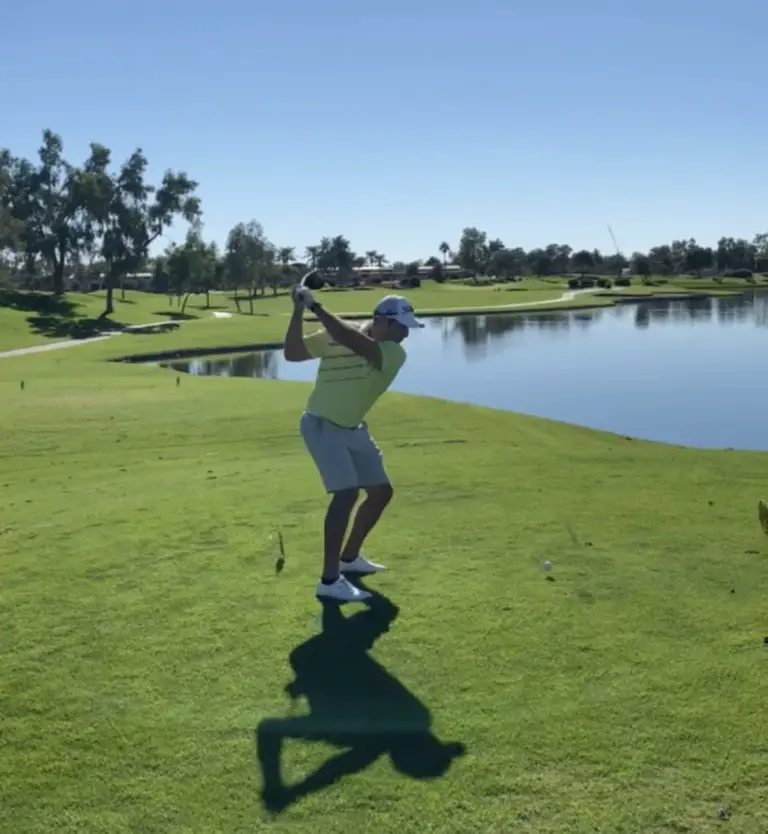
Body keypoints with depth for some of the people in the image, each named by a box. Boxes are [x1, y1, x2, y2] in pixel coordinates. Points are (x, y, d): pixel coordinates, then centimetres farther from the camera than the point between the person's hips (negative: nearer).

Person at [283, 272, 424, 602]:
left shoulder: (394, 353, -11)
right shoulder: (337, 333, -12)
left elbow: (357, 344, -31)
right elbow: (292, 353, -10)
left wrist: (317, 308, -36)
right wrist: (299, 311, -21)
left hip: (354, 428, 6)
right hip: (322, 424, -5)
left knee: (381, 491, 10)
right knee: (347, 491, -21)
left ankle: (349, 557, 31)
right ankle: (330, 580, -17)